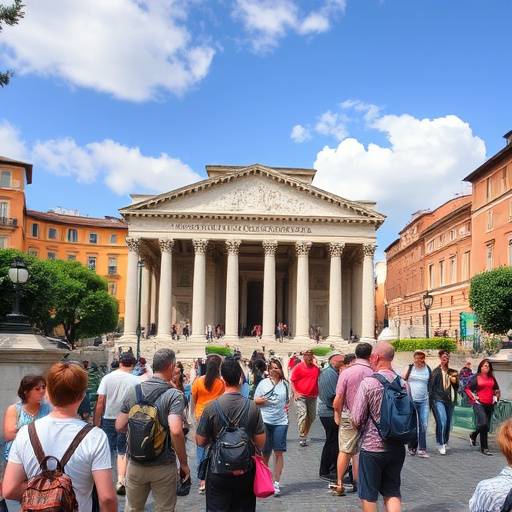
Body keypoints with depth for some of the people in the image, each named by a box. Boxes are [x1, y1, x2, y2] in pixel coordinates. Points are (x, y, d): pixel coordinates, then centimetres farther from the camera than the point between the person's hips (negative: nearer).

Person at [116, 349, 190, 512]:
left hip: (135, 464, 4)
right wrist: (184, 463, -17)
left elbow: (120, 426, 0)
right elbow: (176, 431, -28)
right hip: (163, 467, -4)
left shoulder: (133, 391, -3)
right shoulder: (174, 395, -17)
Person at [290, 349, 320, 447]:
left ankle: (305, 435, 25)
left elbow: (319, 380, 21)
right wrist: (295, 393, -12)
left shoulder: (316, 368, 8)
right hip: (300, 396, -5)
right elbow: (292, 381, -2)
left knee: (311, 417, 9)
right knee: (302, 415, -15)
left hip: (312, 397, 5)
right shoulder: (298, 367, -3)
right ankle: (302, 438, -11)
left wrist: (317, 392, 11)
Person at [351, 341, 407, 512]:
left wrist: (361, 429, 8)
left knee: (369, 495, 11)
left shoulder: (368, 382, -17)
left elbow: (357, 420, -14)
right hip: (397, 447, 4)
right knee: (392, 491, 16)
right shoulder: (403, 383, -3)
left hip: (372, 447, -4)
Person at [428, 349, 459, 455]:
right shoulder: (436, 372, -3)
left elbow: (457, 387, 18)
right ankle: (440, 444, -8)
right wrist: (431, 400, -7)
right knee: (442, 421, -18)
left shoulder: (452, 372, 13)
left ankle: (445, 443, 26)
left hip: (450, 401, 5)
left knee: (448, 423, 9)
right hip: (438, 400, -5)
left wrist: (455, 381, -3)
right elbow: (431, 386, -4)